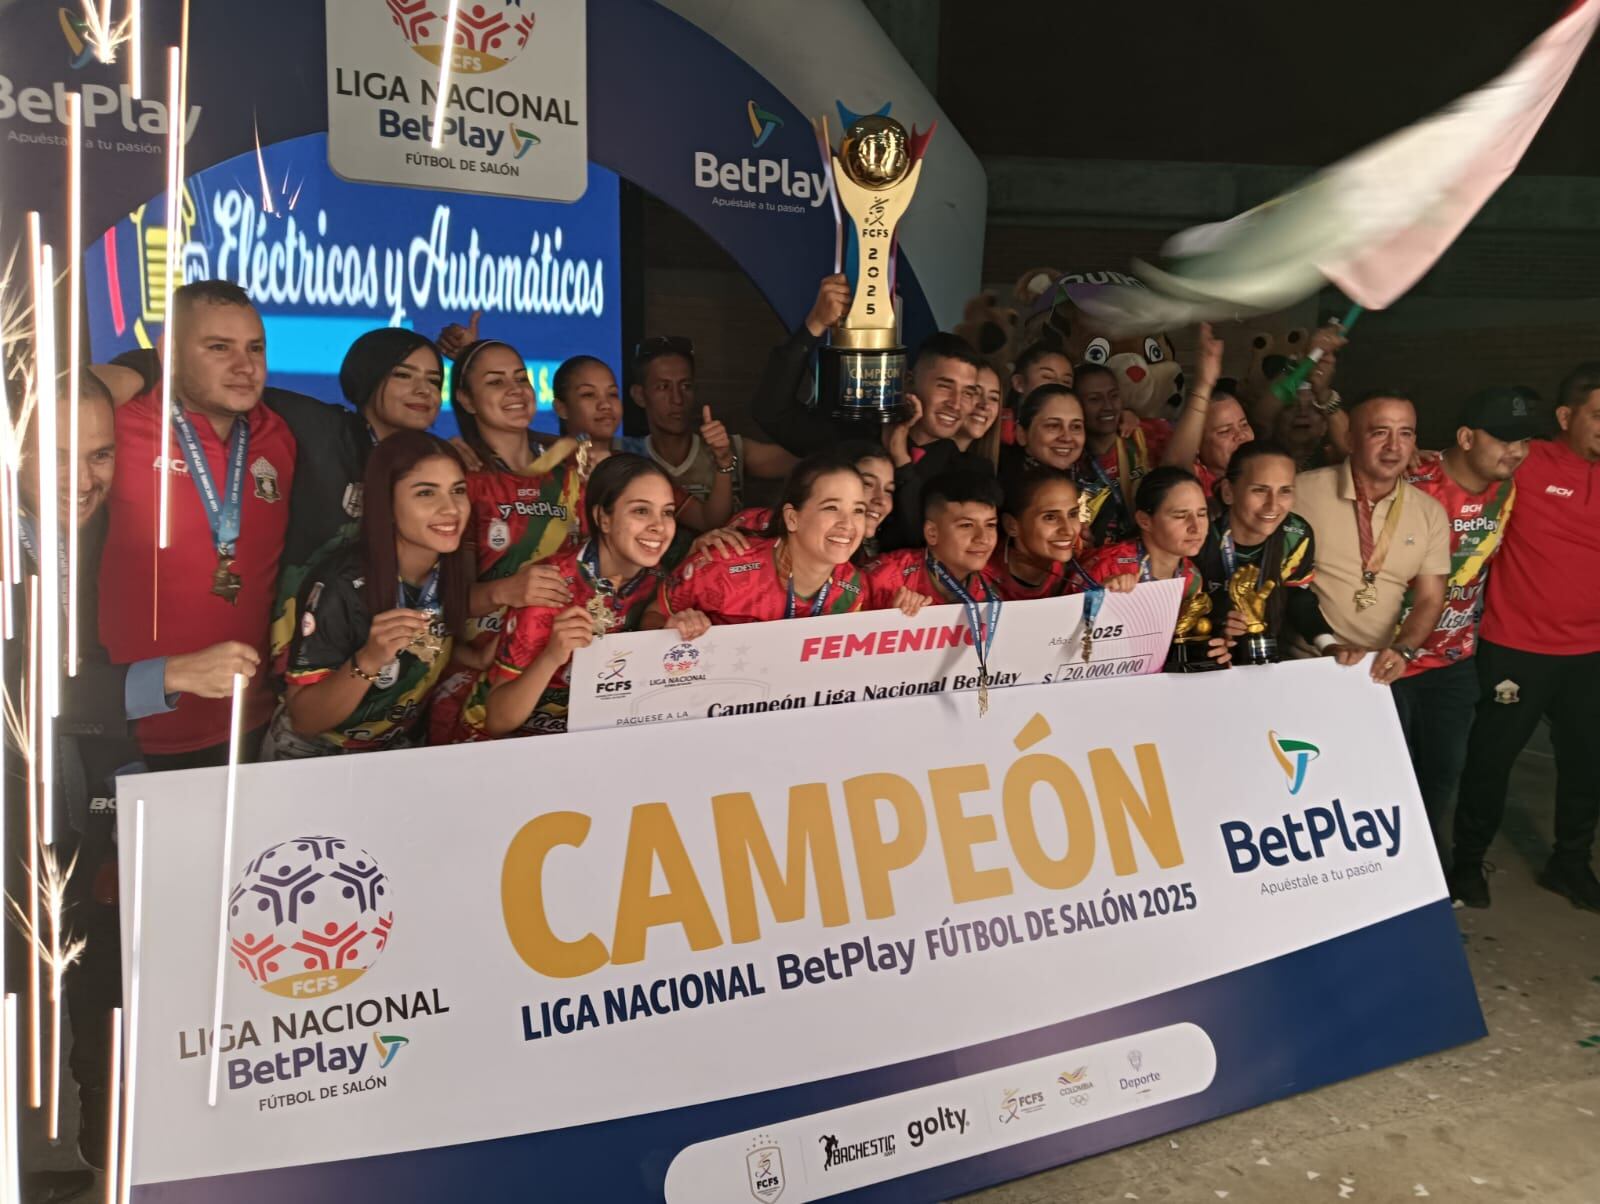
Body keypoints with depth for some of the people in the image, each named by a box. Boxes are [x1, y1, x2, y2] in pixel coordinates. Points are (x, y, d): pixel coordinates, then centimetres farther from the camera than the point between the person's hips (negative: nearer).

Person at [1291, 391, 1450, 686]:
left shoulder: (1431, 513, 5)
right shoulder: (1303, 492, -8)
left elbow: (1429, 599, 6)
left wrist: (1402, 650, -11)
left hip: (1380, 670, 4)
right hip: (1305, 664, -4)